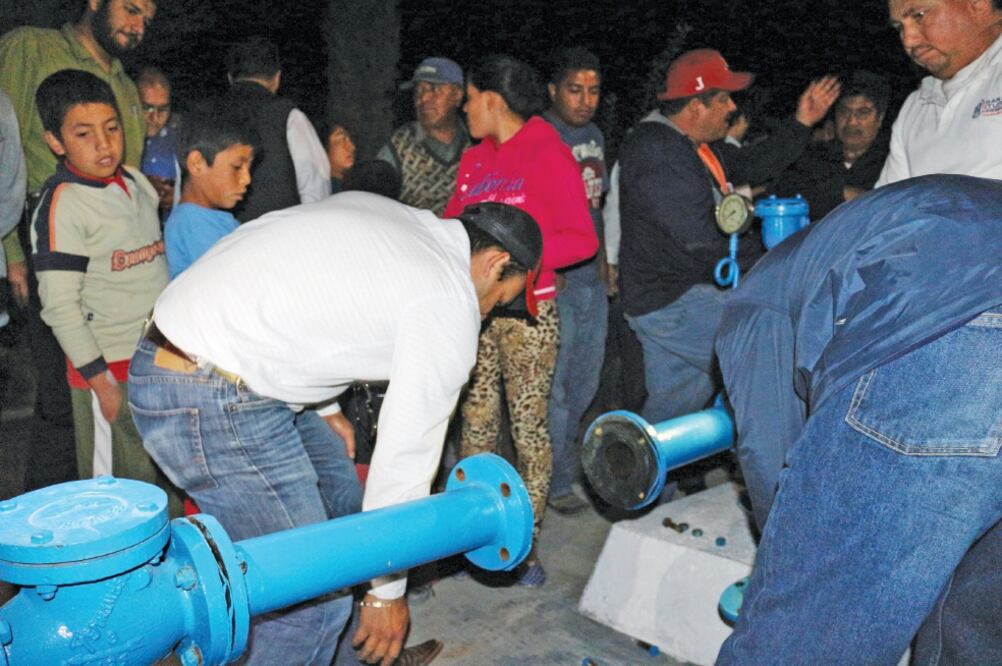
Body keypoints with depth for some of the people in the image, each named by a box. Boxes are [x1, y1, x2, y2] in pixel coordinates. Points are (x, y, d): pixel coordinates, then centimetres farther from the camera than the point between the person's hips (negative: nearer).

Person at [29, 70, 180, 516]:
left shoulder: (137, 182, 7)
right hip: (111, 369, -6)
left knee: (169, 484, 18)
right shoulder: (61, 204, -14)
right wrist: (102, 382, -16)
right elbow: (60, 307, -16)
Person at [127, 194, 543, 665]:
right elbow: (406, 454, -8)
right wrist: (387, 589, 3)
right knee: (314, 597, -3)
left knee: (336, 488, 24)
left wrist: (321, 406, 22)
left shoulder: (370, 205, 12)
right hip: (215, 406, -10)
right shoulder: (450, 305, -10)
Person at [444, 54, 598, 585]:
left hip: (527, 311, -6)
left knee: (528, 425, -1)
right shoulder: (474, 160, 15)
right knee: (475, 422, 8)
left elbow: (582, 239, -8)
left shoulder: (549, 155, -5)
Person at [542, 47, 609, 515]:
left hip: (591, 278, 8)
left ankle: (565, 449, 39)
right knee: (553, 384, 0)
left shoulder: (594, 135, 13)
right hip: (554, 282, -8)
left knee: (586, 380, 18)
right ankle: (557, 481, 13)